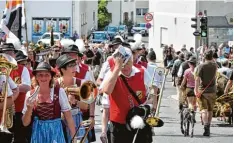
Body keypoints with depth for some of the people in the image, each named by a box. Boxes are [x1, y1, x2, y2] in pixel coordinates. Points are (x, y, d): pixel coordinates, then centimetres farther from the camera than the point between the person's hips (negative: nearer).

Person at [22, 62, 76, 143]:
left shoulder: (59, 91, -5)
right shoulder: (30, 94, 0)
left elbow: (68, 116, -2)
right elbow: (25, 123, 1)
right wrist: (29, 108, -15)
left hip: (55, 133, -2)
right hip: (38, 135, 2)